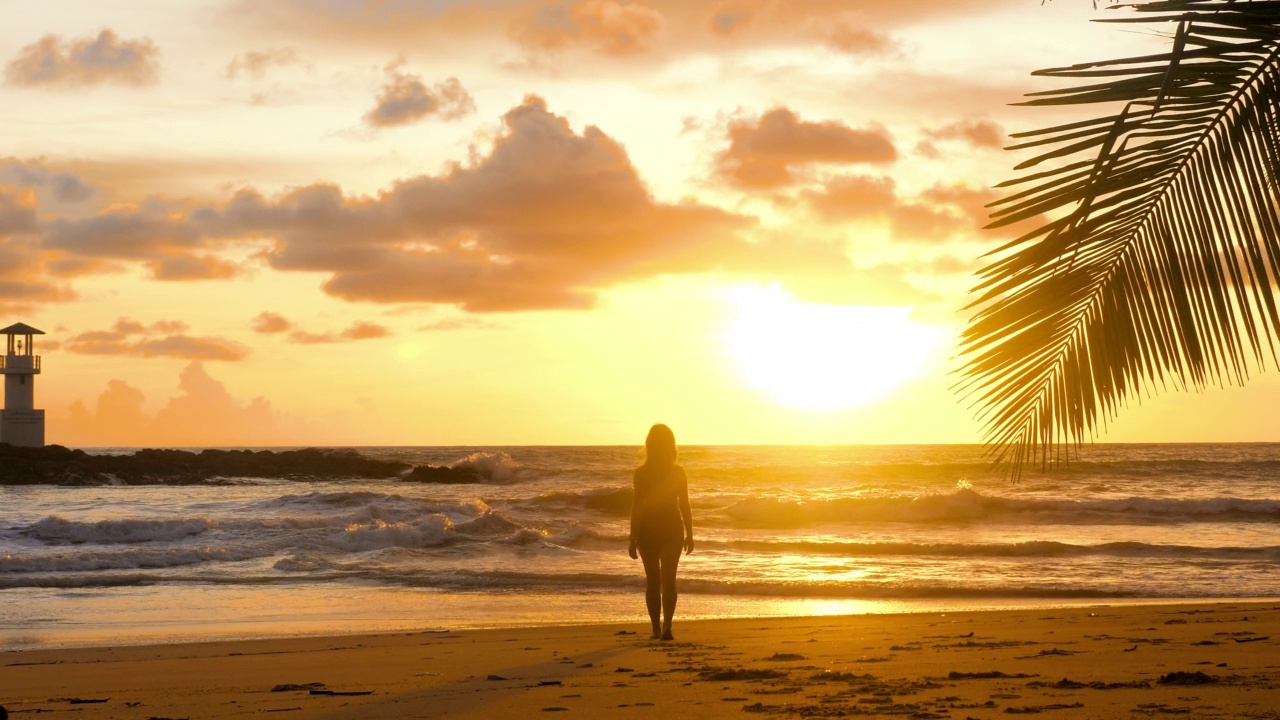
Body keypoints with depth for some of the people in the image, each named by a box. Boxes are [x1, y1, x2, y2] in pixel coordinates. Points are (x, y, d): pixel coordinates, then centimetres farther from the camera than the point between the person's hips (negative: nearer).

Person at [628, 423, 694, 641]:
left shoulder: (642, 473, -7)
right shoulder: (678, 473, -3)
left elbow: (637, 505, -6)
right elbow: (684, 506, 0)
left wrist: (633, 538, -1)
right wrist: (689, 534, 9)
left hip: (648, 529, 0)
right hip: (672, 529, 0)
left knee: (652, 580, 11)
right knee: (668, 580, -2)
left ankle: (657, 628, 13)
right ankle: (666, 625, -20)